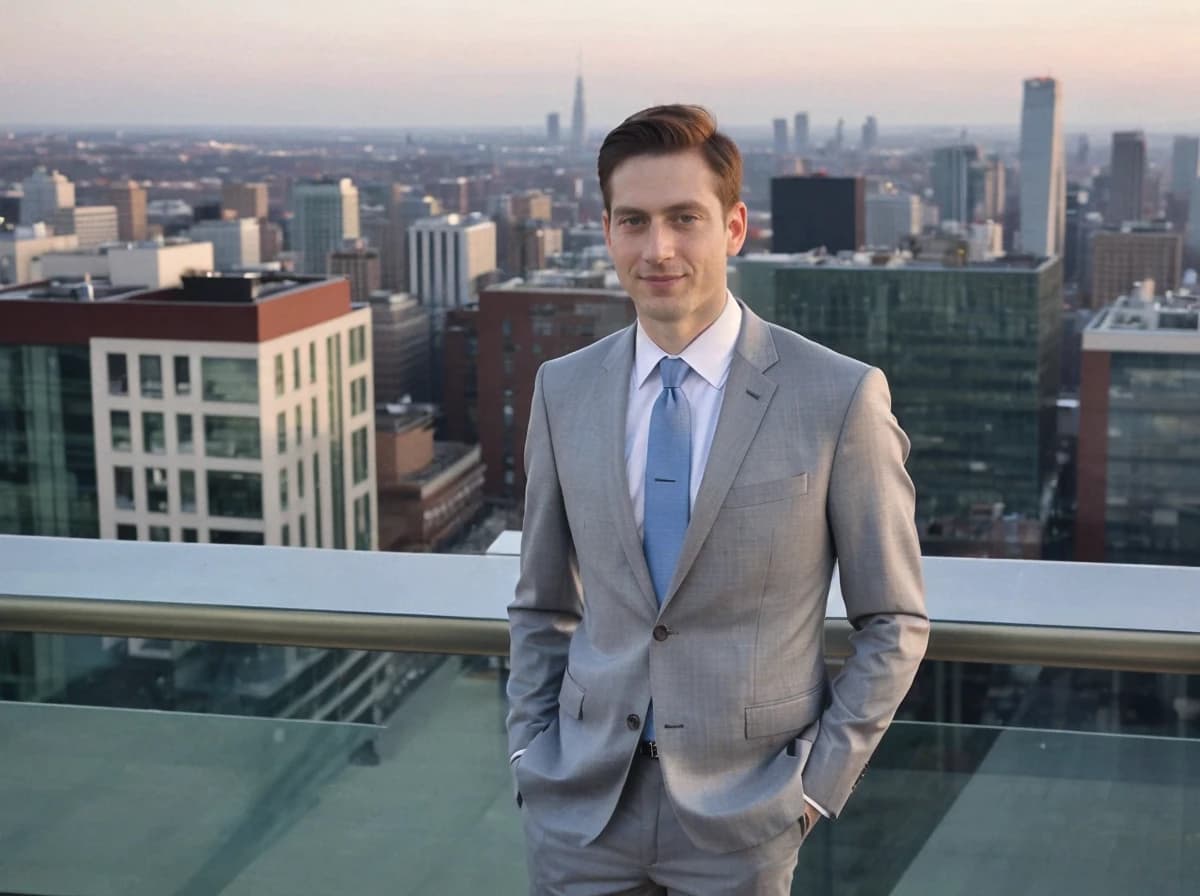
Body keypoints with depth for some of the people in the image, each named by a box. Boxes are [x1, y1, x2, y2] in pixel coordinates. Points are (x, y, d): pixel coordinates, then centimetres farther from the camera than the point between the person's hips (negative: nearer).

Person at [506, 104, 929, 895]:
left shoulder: (839, 397, -10)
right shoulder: (565, 390, 2)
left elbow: (893, 622, -3)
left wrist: (817, 784, -7)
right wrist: (531, 755, 3)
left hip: (742, 813, -2)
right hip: (581, 803, 3)